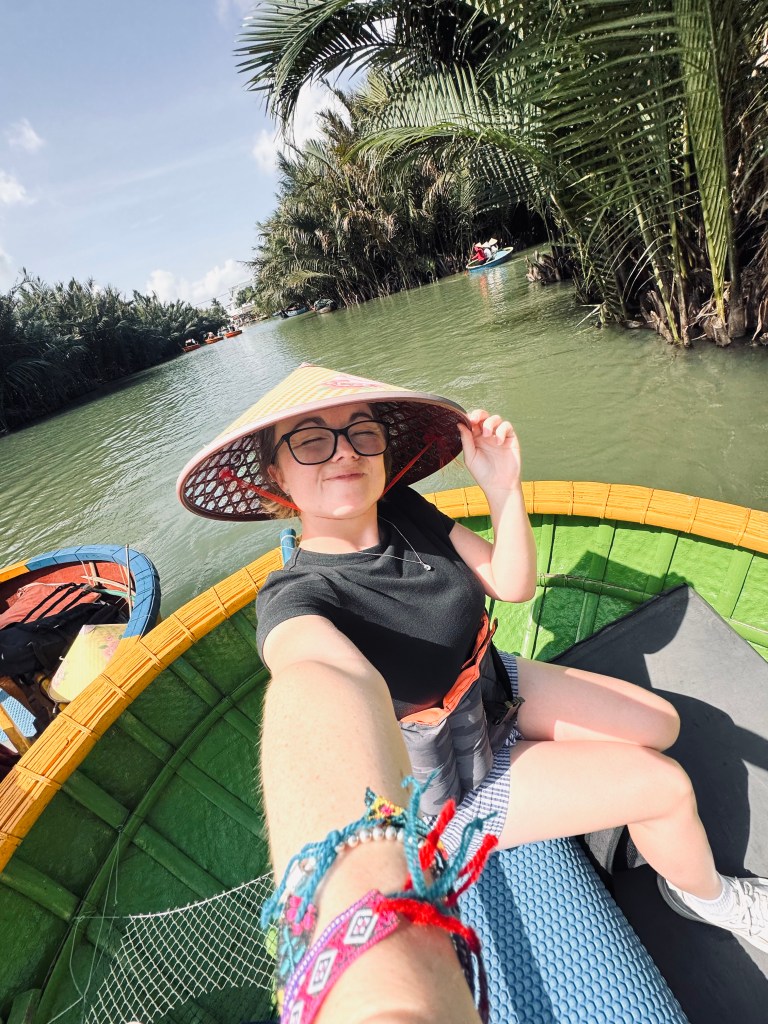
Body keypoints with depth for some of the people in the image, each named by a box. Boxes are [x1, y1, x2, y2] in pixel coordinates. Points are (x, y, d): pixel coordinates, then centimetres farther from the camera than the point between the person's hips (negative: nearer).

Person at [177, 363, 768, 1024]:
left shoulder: (406, 511, -13)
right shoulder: (294, 600, -30)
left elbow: (513, 584, -8)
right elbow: (336, 686, -53)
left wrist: (505, 490, -23)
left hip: (498, 691, 6)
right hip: (444, 784, -5)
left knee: (661, 723, 12)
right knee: (668, 785, -4)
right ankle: (708, 896, 31)